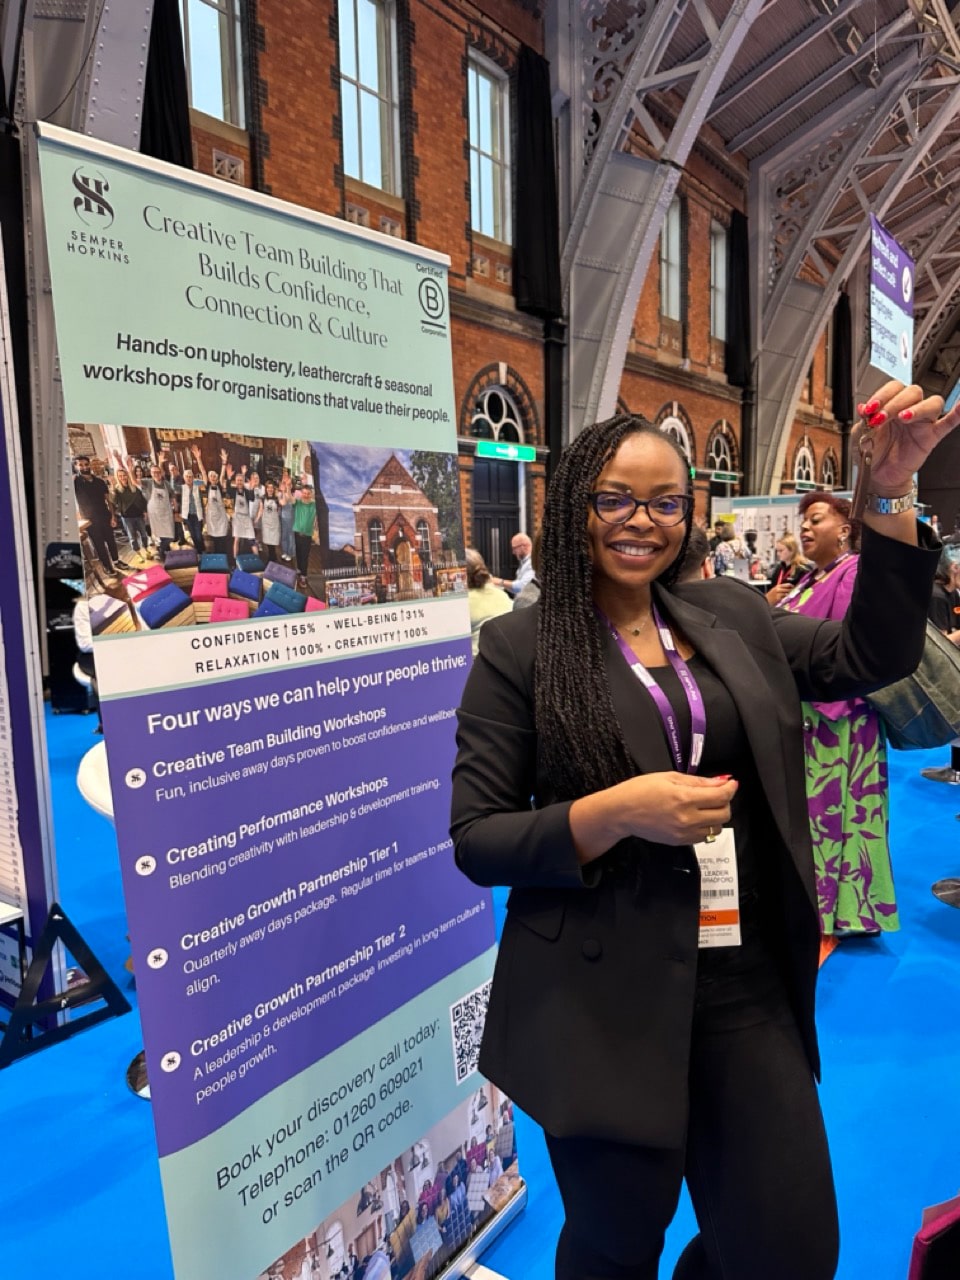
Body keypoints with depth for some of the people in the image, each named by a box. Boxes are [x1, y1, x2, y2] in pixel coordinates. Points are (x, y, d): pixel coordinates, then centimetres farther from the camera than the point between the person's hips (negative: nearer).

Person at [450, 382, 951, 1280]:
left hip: (747, 986, 4)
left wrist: (890, 495, -4)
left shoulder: (731, 614, 6)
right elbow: (475, 840, -9)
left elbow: (873, 655, 6)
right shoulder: (519, 647, -8)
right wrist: (614, 814, -24)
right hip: (604, 1002, -3)